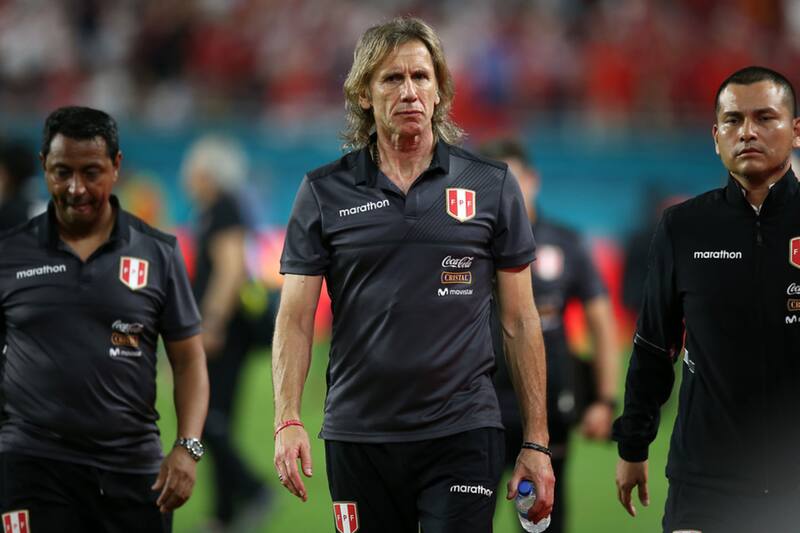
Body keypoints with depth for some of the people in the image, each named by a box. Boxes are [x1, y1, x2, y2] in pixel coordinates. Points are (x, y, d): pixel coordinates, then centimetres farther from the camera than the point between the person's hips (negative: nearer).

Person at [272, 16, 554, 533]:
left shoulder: (491, 186, 5)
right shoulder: (324, 192, 5)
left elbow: (520, 320, 7)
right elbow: (295, 319, 3)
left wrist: (536, 441, 3)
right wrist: (287, 421, -11)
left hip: (463, 434, -1)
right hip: (358, 437, 1)